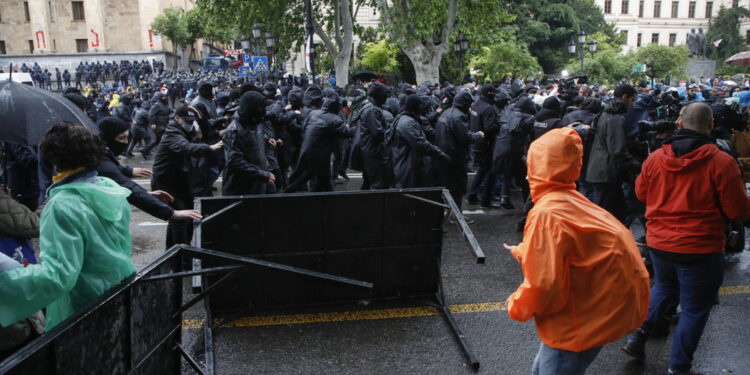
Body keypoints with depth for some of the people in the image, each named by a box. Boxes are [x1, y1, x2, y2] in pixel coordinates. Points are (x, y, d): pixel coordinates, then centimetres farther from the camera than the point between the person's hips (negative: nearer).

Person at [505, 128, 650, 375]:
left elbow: (544, 285, -26)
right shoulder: (572, 200, 3)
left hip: (582, 320, -9)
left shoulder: (546, 214, -23)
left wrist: (517, 307, -8)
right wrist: (523, 251, 20)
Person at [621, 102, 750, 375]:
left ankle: (638, 336, 19)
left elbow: (641, 193, 11)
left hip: (658, 242, 4)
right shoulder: (721, 162, -16)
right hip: (700, 248, -4)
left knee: (663, 287, 29)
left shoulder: (655, 158, -5)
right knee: (695, 309, 12)